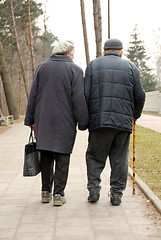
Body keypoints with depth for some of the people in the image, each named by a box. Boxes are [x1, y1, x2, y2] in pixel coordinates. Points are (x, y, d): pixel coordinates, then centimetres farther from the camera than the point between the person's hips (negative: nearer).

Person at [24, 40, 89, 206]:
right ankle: (58, 194, 4)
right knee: (62, 157, 3)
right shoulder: (75, 70, -3)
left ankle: (46, 191, 17)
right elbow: (79, 99, -8)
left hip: (43, 120, 4)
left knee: (46, 157, 12)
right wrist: (83, 123, -3)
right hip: (65, 122, -3)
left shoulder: (42, 68, 9)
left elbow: (33, 96, 8)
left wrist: (31, 120, 13)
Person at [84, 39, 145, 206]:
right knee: (119, 159, 8)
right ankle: (116, 194, 10)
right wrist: (136, 114, 25)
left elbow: (85, 95, 1)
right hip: (123, 121, 1)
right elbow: (140, 97, 7)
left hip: (99, 121, 0)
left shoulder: (93, 65, 9)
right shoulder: (131, 67, 10)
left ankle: (93, 189, 4)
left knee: (95, 156, 11)